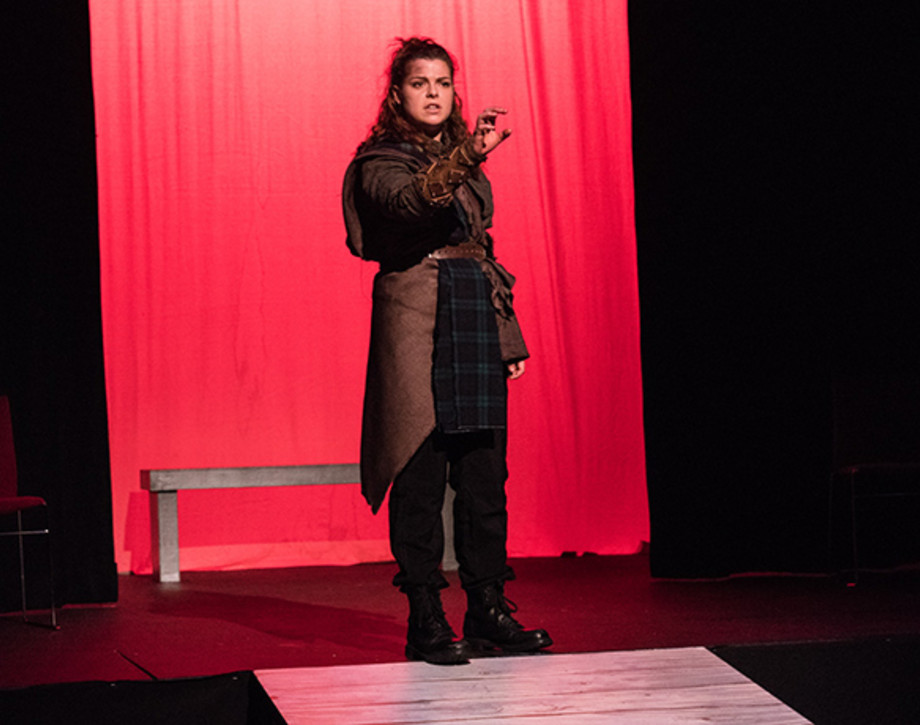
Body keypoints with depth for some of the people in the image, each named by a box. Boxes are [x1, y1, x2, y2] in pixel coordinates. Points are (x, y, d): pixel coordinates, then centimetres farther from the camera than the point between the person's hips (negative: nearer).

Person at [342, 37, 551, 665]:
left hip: (476, 327, 6)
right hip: (415, 326, -6)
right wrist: (469, 156, -36)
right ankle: (426, 620, -1)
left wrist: (508, 332, 18)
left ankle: (489, 610, 12)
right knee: (421, 476, -5)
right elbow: (410, 202, -24)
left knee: (485, 474, 5)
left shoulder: (466, 164, 19)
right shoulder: (379, 162, -1)